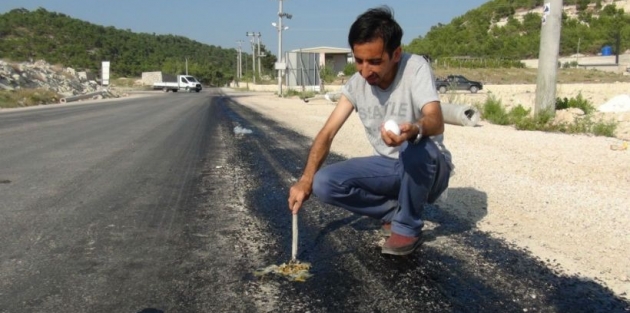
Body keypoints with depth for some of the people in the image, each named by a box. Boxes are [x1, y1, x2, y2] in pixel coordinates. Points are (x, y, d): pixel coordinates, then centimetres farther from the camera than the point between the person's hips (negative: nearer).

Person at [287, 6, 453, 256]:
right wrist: (305, 180, -25)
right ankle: (396, 211, 3)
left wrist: (413, 130, -60)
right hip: (389, 167, 4)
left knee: (416, 146, -39)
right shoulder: (356, 83, -8)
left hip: (429, 167, -4)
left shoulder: (416, 67, -21)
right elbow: (327, 133, -10)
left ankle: (408, 225, -13)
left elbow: (436, 121, -36)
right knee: (324, 184, -17)